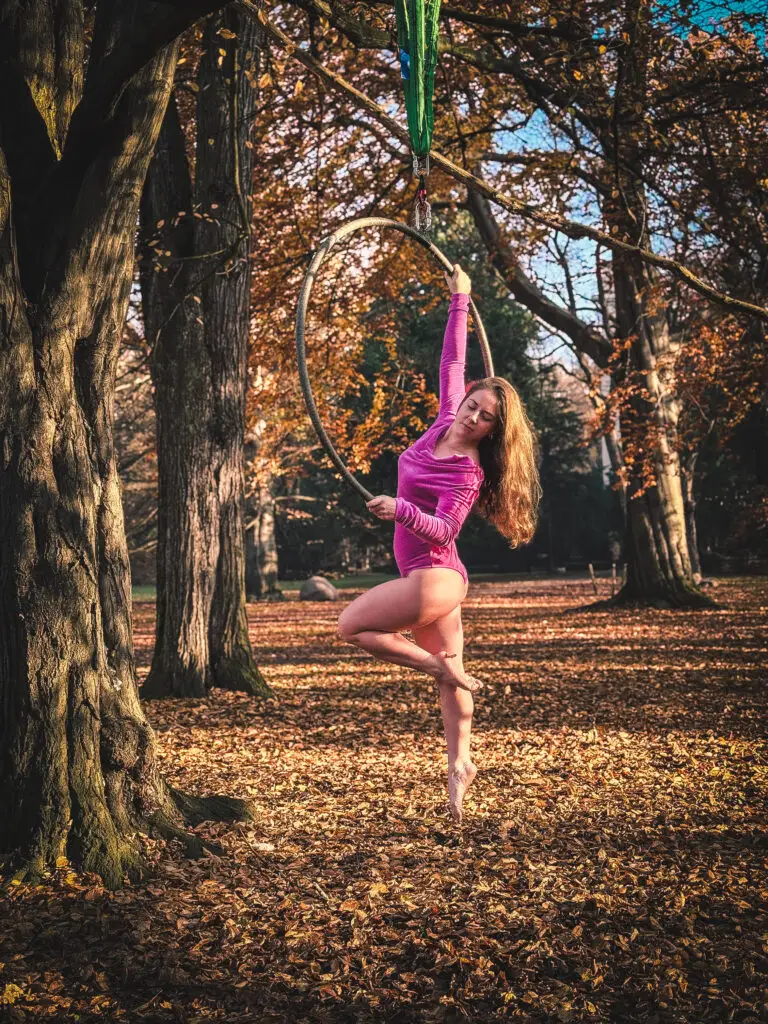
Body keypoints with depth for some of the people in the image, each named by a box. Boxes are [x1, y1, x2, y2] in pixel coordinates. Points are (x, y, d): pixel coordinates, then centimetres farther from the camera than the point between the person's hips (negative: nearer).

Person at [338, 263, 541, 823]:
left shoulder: (470, 473, -17)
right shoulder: (443, 424, 2)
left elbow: (444, 529, -25)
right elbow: (452, 363, 9)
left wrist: (399, 509, -33)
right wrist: (459, 303, 11)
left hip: (434, 577, -8)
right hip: (435, 580, 8)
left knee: (352, 625, -6)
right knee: (449, 674, 11)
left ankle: (443, 667, -6)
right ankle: (460, 763, 18)